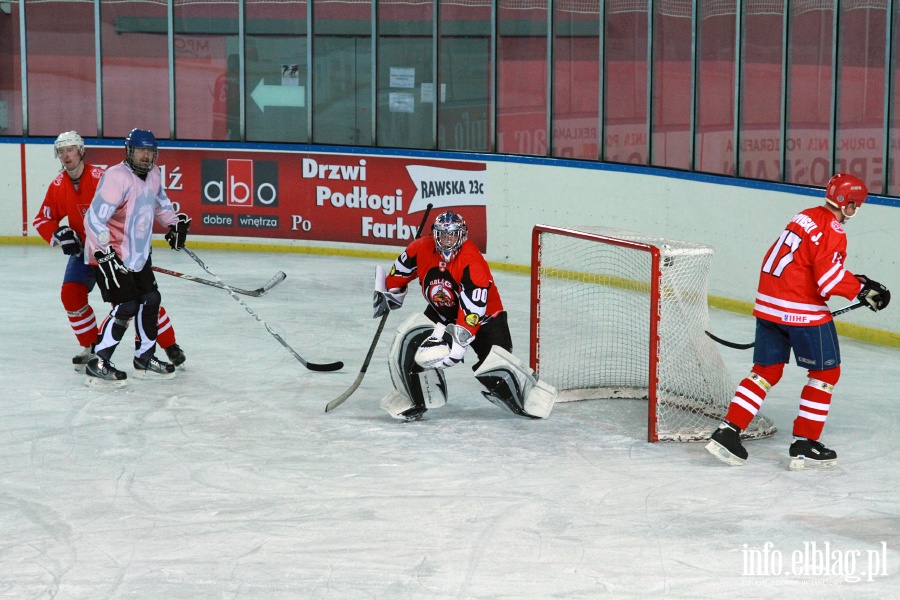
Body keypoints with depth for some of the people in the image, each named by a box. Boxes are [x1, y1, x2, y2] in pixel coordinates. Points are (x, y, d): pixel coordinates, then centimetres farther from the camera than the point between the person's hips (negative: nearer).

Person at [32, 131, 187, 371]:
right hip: (83, 247, 5)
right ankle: (91, 347, 8)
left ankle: (170, 346, -1)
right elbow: (42, 220, 5)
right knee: (71, 293, -10)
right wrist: (60, 234, -14)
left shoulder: (101, 177, -21)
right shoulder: (58, 186, -3)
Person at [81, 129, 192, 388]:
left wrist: (175, 222, 12)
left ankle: (145, 358, 27)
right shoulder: (117, 178, -24)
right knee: (125, 307, -14)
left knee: (150, 300, 13)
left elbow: (159, 201, 26)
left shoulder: (153, 174, 4)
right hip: (110, 255, -9)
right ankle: (97, 365, -7)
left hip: (138, 254, 9)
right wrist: (105, 253, -32)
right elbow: (95, 218, -27)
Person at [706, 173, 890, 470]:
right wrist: (862, 289, -12)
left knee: (766, 370, 15)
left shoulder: (805, 217, 13)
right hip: (802, 311, -8)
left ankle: (727, 432, 8)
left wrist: (853, 280, 18)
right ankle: (805, 446, 7)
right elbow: (829, 278, -24)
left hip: (768, 305, 8)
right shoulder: (832, 231, -14)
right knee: (826, 373, 7)